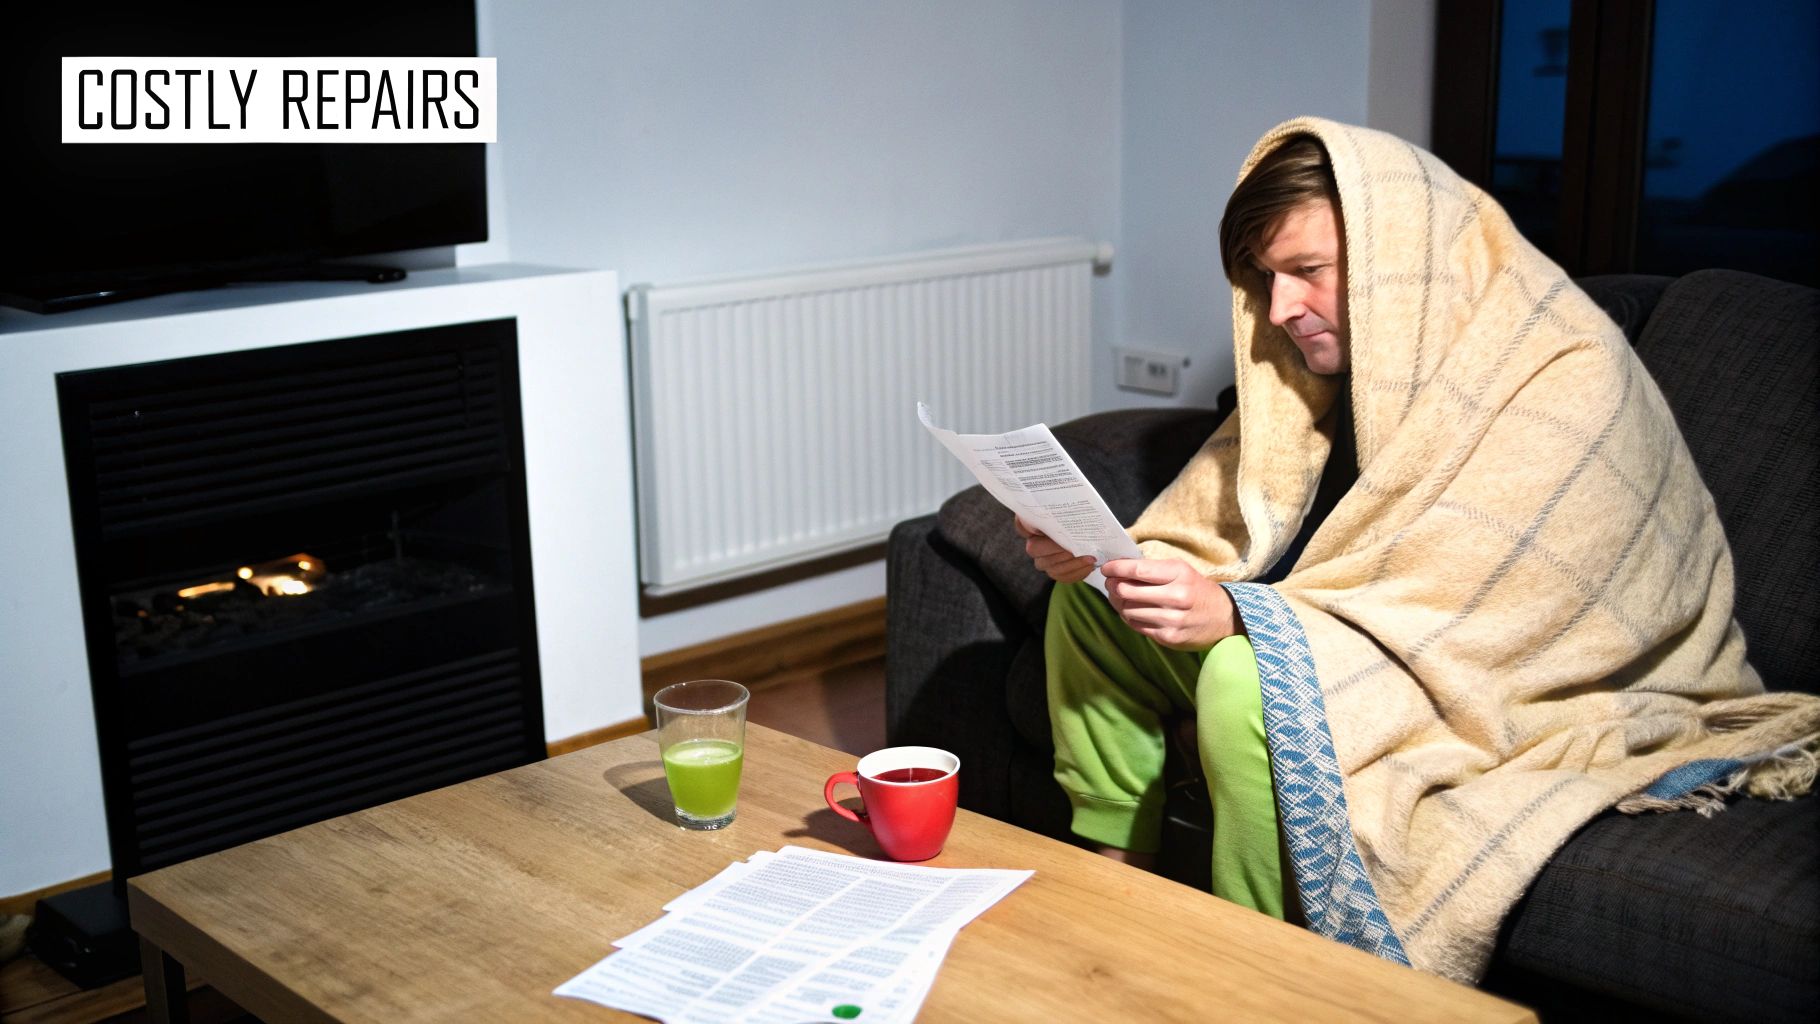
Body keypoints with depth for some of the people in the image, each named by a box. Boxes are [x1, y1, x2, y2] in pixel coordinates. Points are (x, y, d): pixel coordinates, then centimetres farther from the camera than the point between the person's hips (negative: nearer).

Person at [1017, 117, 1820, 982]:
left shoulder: (1567, 382, -23)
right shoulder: (1329, 345, 2)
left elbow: (1472, 608, -31)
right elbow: (1227, 513, 3)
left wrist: (1240, 613, -37)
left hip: (1534, 689, -8)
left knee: (1248, 681, -34)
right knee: (1093, 597, 2)